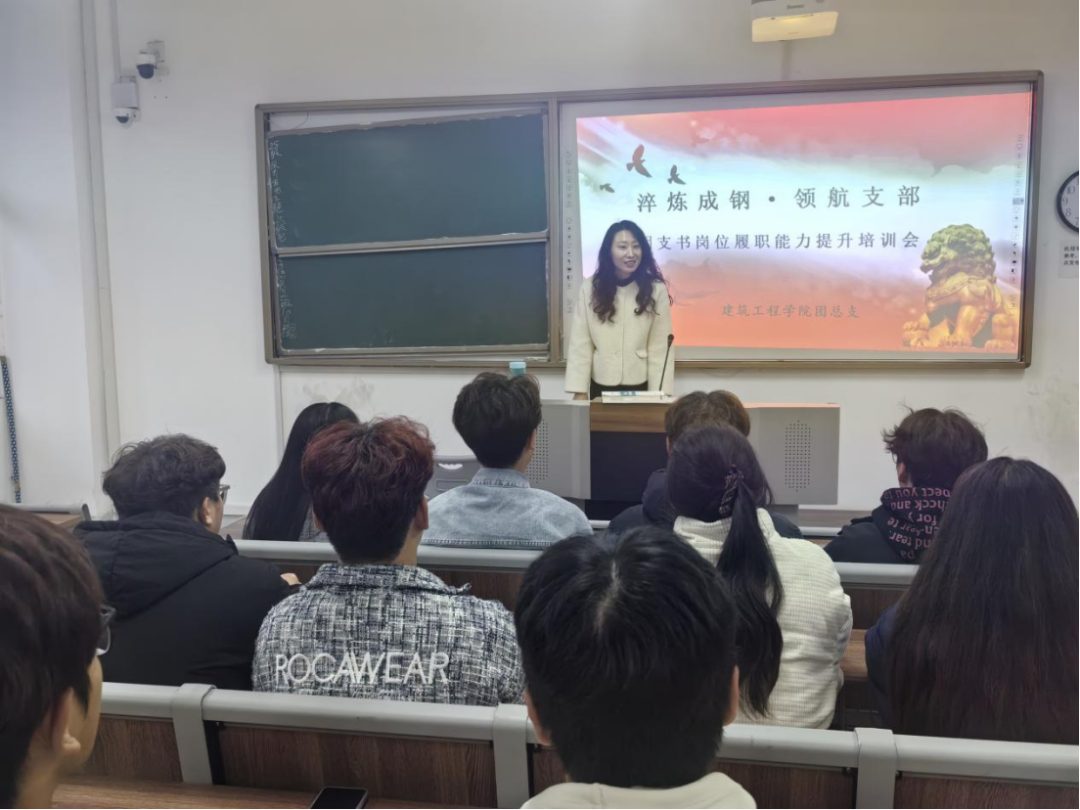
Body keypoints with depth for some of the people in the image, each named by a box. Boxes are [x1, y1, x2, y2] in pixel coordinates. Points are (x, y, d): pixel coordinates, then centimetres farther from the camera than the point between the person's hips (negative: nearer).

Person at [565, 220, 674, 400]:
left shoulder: (656, 290, -4)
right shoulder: (590, 290, 0)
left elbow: (660, 348, -7)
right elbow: (580, 346, -2)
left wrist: (659, 395, -12)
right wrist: (579, 391, -7)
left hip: (641, 387, -1)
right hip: (601, 387, 1)